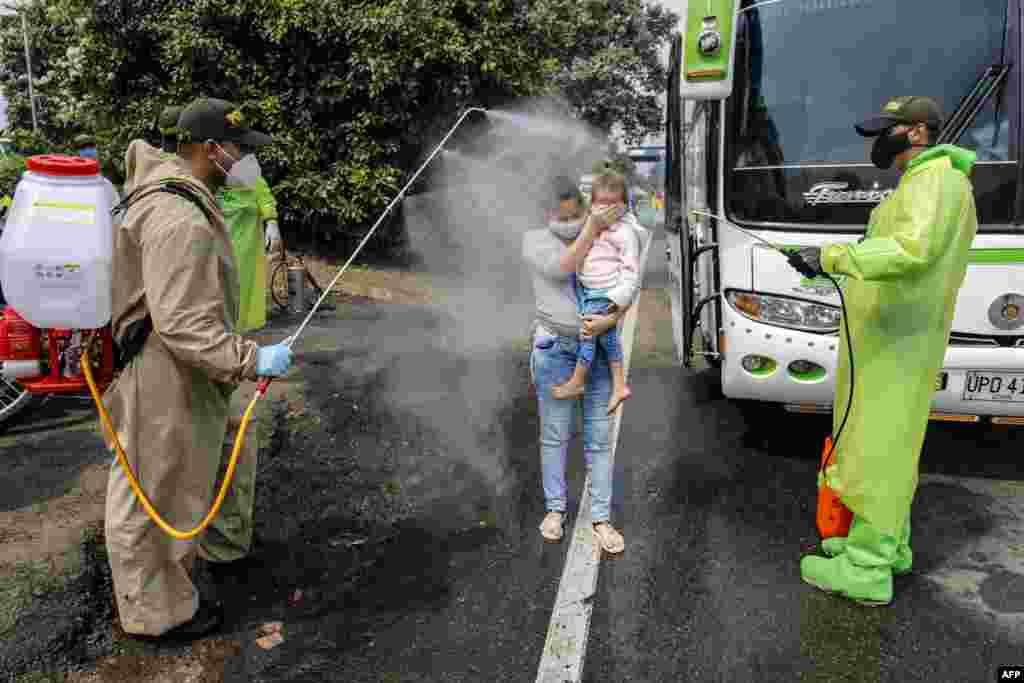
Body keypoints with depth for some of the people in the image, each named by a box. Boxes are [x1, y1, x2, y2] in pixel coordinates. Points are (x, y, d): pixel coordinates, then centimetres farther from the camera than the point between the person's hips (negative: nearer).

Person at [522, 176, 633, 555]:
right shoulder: (535, 240, -1)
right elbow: (560, 268, -20)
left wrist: (609, 320, -20)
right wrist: (591, 227, -21)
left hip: (599, 348, 2)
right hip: (554, 348, -2)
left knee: (599, 437, 5)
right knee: (555, 435, 8)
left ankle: (601, 517, 16)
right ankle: (555, 508, 25)